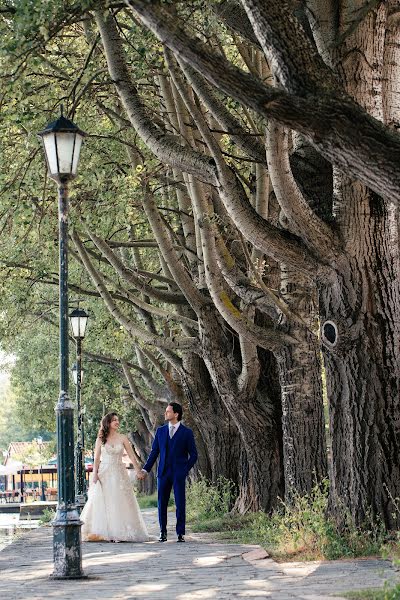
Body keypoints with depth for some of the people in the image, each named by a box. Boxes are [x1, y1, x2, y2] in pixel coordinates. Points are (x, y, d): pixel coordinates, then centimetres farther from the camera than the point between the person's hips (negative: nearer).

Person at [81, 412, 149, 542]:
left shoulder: (122, 438, 5)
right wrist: (95, 474, -9)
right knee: (102, 503, -3)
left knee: (119, 502, -4)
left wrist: (139, 471, -1)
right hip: (104, 474, 0)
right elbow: (97, 458, 1)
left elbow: (132, 456, 4)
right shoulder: (101, 439, 4)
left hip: (119, 474, 0)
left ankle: (119, 533, -1)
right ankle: (103, 533, 1)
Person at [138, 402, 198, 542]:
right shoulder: (160, 431, 10)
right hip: (163, 472, 3)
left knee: (180, 503, -2)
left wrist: (185, 470, -4)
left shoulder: (187, 432, 1)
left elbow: (193, 455, 4)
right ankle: (163, 532, 11)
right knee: (162, 503, 3)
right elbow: (154, 452, 12)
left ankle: (180, 533, 4)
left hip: (179, 473, -3)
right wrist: (145, 470, 5)